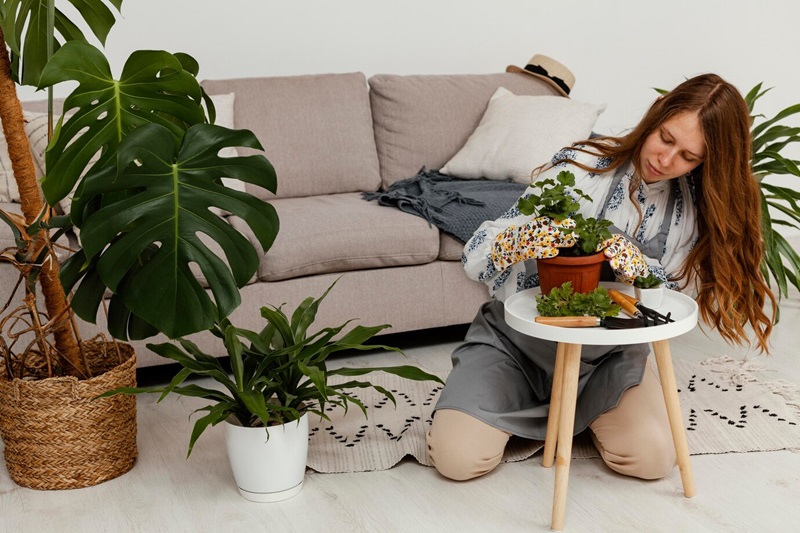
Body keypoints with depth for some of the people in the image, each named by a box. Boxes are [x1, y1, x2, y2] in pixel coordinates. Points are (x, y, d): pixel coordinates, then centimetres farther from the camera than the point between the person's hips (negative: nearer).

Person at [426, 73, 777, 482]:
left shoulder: (693, 206, -4)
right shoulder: (581, 165, -17)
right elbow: (477, 256, -19)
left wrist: (637, 268, -28)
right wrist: (522, 239, -42)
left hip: (605, 354, 3)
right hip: (518, 337, -2)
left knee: (652, 457, -23)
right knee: (458, 457, -22)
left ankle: (581, 411, 11)